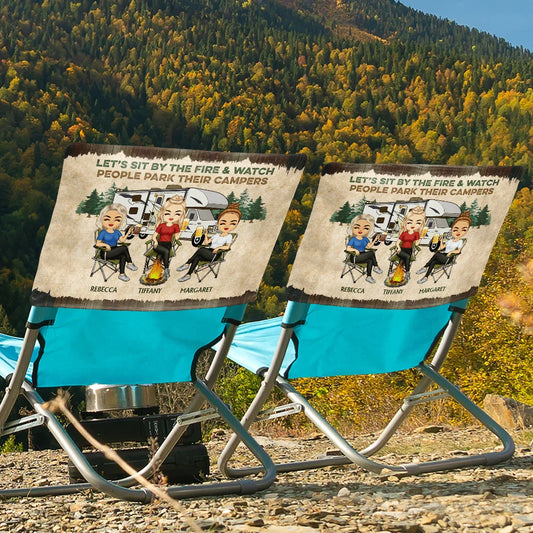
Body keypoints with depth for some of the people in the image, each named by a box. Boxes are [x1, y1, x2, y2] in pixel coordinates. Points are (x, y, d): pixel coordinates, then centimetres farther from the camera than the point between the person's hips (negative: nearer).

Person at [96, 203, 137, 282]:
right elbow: (98, 244, -7)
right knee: (124, 248, -23)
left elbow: (122, 240, 4)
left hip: (114, 253, 6)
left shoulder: (117, 232, 11)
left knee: (123, 256, -27)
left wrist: (128, 233, -5)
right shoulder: (103, 233, -5)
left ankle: (121, 274, -24)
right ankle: (129, 263, -12)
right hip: (106, 253, -6)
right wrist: (106, 245, -24)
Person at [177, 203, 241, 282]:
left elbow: (228, 246, -6)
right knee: (197, 258, -23)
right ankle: (188, 274, -27)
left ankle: (187, 264, -20)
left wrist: (219, 247, -18)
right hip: (208, 252, 6)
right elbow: (206, 242, 22)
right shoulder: (217, 235, 20)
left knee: (200, 250, -26)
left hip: (214, 255, -6)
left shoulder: (229, 236, 4)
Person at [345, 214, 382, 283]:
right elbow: (348, 248, -10)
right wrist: (355, 250, -26)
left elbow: (369, 246, 7)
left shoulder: (365, 239, 11)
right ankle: (376, 267, -14)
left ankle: (369, 276, -25)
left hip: (362, 257, 6)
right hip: (355, 257, -6)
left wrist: (374, 240, -2)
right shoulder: (353, 239, -5)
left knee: (370, 260, -27)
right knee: (371, 253, -24)